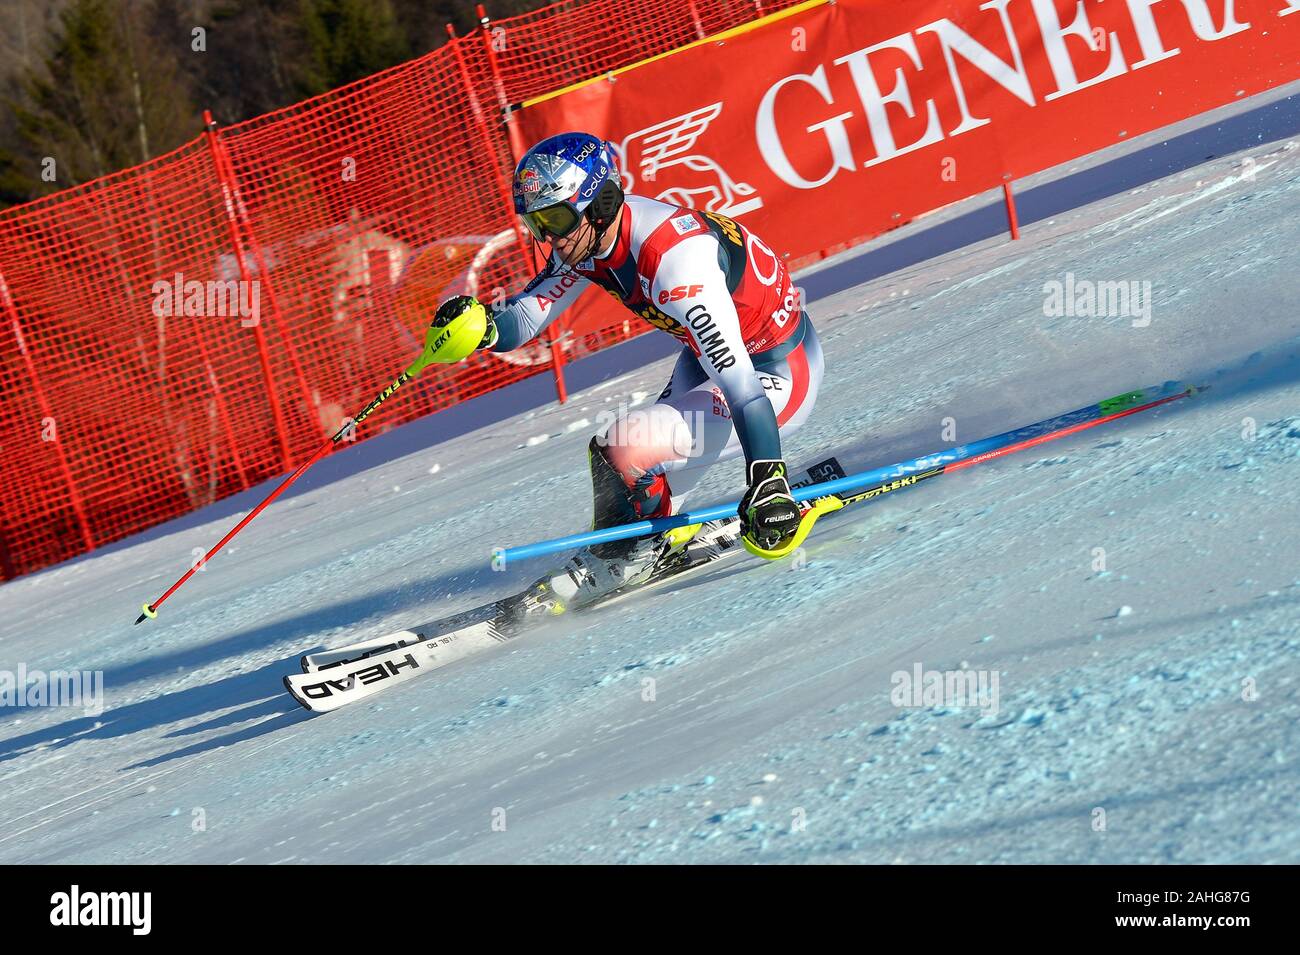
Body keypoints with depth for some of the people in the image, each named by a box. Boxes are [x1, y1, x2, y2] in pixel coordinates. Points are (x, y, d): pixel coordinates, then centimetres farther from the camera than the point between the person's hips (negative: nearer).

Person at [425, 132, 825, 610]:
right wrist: (477, 327, -29)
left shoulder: (674, 257, -34)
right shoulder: (586, 235, -8)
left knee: (620, 449, -20)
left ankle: (634, 552, 7)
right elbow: (522, 320, -6)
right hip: (708, 353, 9)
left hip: (778, 376, -9)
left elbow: (741, 384, -38)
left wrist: (768, 484, -44)